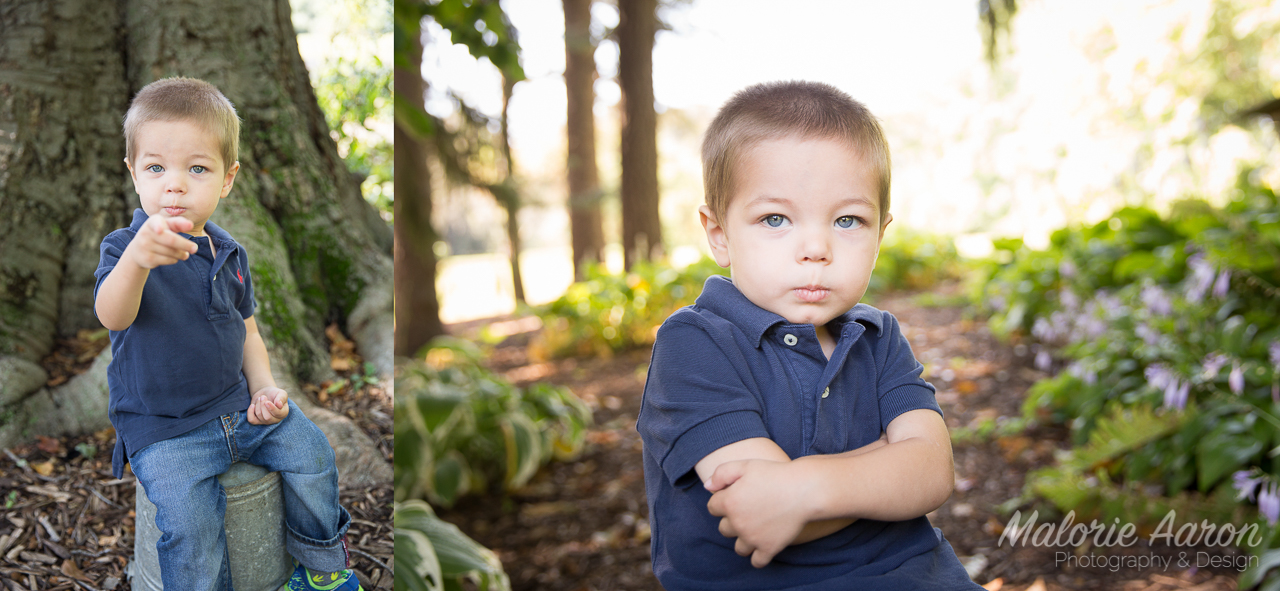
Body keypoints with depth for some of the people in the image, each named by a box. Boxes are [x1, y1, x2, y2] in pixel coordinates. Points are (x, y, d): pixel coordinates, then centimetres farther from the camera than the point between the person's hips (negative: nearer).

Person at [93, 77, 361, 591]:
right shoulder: (124, 248, -14)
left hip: (237, 406, 5)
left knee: (311, 452, -3)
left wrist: (264, 387, 0)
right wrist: (137, 260, -58)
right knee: (190, 519, -24)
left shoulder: (229, 254, 5)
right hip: (163, 431, -5)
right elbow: (112, 316, -36)